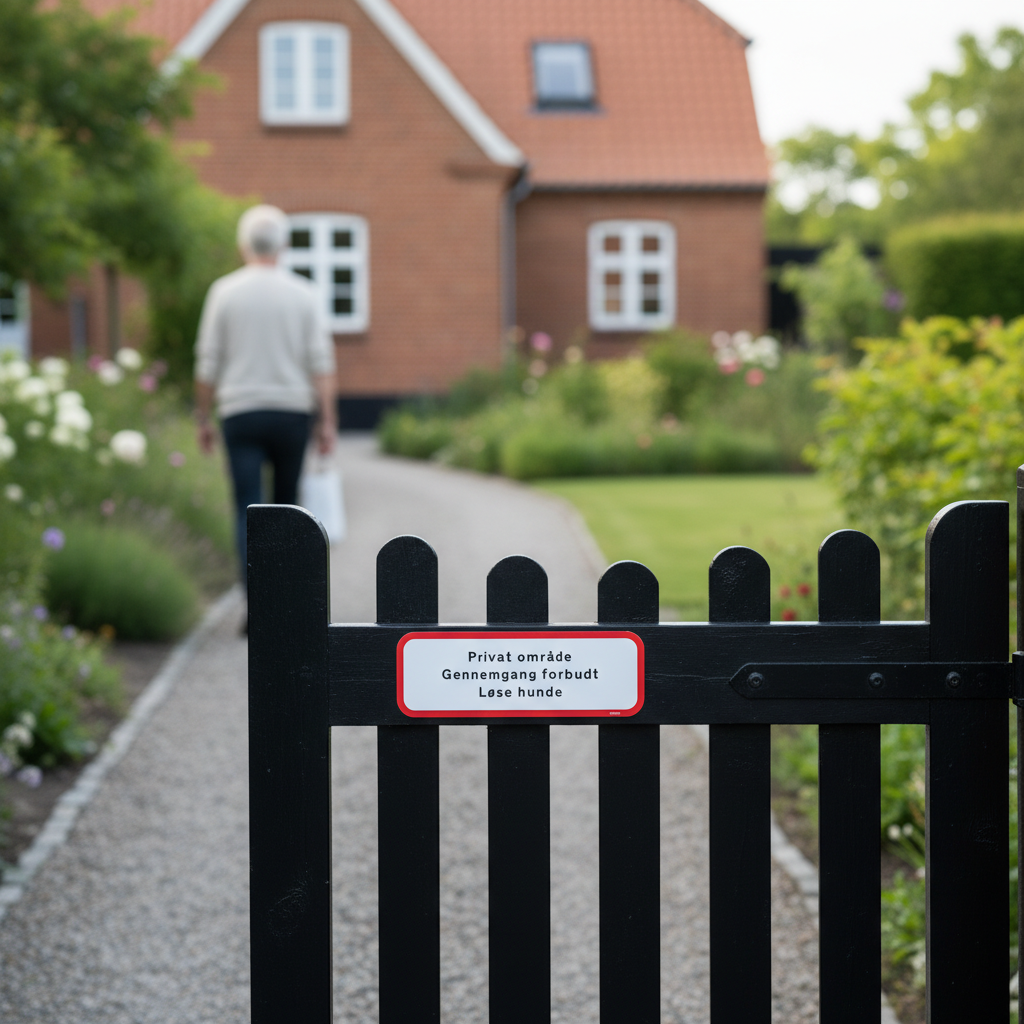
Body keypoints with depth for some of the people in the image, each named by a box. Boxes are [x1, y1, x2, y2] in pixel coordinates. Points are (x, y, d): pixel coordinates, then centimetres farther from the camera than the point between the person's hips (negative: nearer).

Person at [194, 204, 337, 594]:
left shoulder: (224, 291, -1)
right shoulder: (302, 293, 0)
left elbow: (208, 363, 1)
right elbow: (321, 361, -4)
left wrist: (204, 419, 10)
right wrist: (327, 421, -1)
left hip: (241, 414, -1)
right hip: (292, 413, 1)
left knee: (249, 511, -5)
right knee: (286, 507, 17)